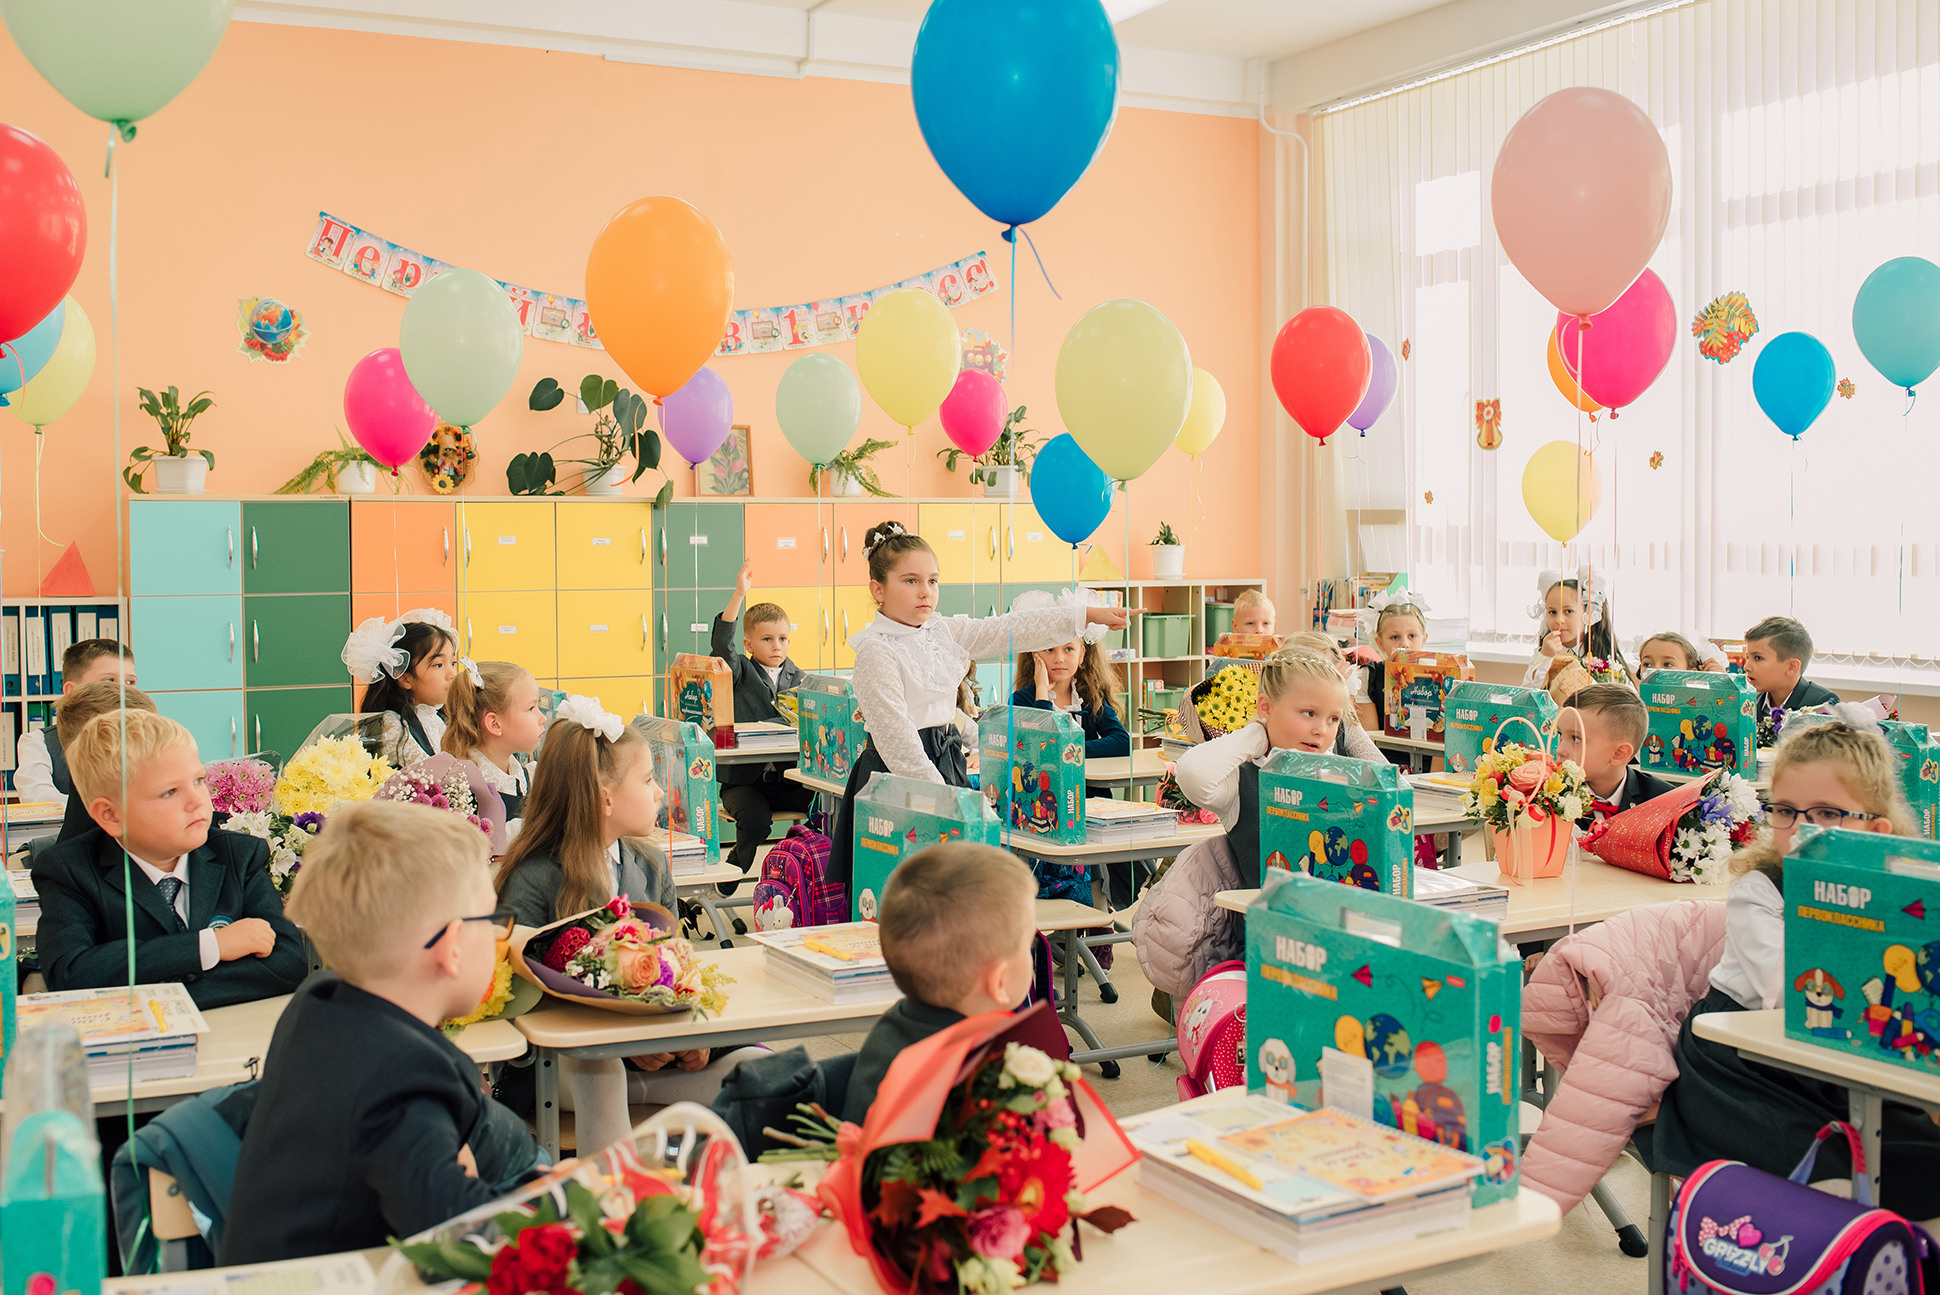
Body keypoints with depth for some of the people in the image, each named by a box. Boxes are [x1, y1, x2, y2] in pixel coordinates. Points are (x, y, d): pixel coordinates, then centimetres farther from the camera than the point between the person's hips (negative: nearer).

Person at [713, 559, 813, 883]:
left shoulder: (798, 678, 13)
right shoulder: (740, 672, 4)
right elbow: (722, 642, -15)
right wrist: (739, 595, -24)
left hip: (787, 778, 3)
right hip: (743, 779, -3)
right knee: (756, 820, -29)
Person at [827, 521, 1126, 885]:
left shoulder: (943, 631, 10)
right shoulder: (876, 651, -13)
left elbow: (1009, 630, 10)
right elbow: (894, 733, -16)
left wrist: (1088, 615, 6)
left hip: (946, 761, 7)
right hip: (898, 773, -7)